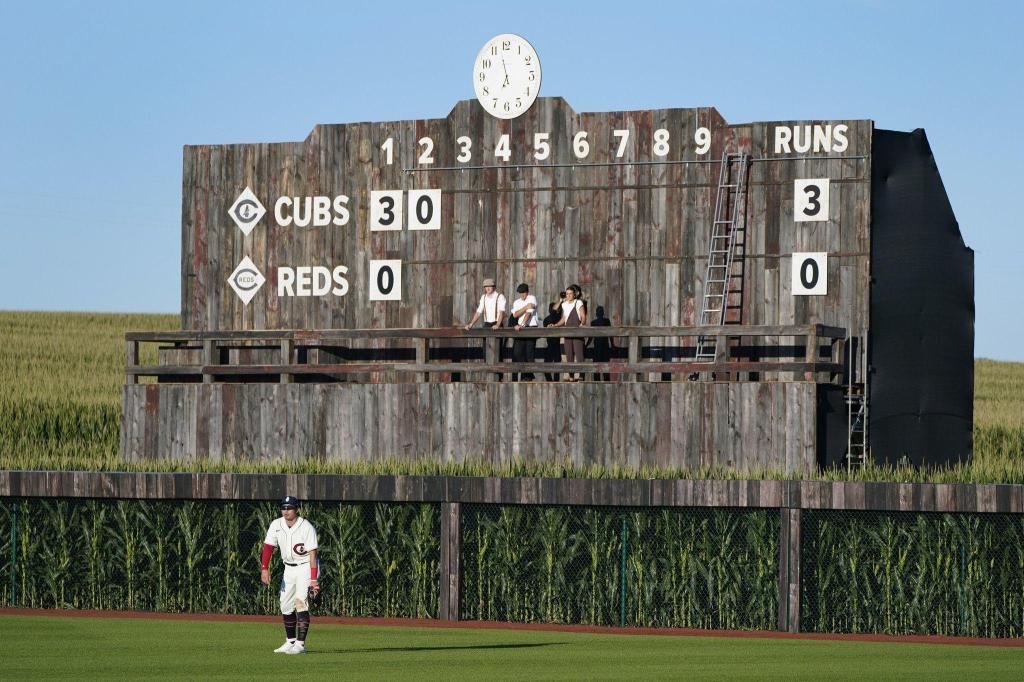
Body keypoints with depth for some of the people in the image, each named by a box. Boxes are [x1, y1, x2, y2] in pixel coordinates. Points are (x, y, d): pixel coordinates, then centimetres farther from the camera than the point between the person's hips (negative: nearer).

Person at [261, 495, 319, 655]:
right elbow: (268, 547, -7)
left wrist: (314, 579, -28)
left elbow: (312, 554, -22)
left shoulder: (307, 528, -20)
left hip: (306, 568, -6)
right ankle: (290, 642, 22)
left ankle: (300, 644, -20)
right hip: (289, 568, 6)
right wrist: (264, 569, -22)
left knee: (300, 602, -19)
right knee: (286, 606, 8)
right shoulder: (276, 525, -5)